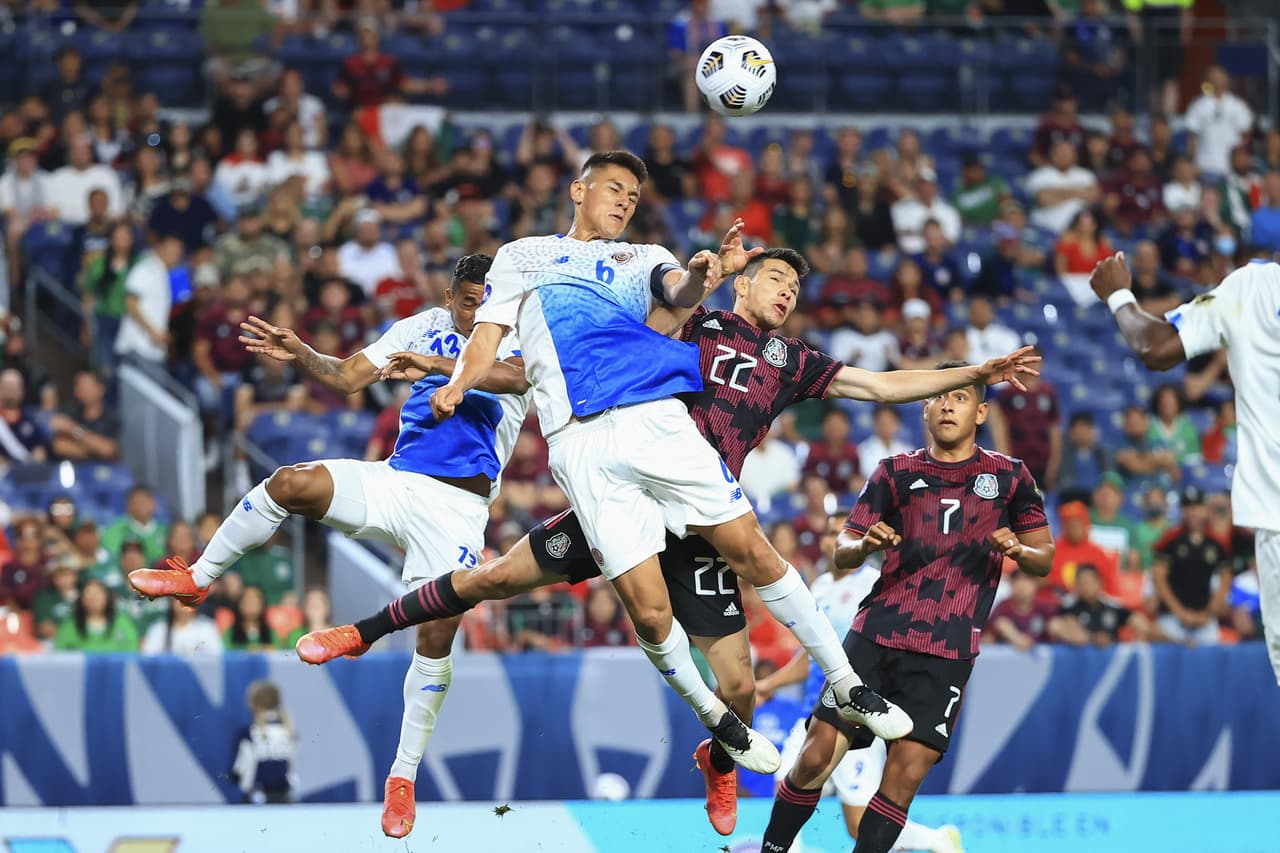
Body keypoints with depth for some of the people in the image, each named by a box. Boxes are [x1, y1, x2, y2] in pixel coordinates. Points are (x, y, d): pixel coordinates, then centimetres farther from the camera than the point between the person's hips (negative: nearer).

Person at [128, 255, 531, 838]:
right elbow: (348, 377, 6)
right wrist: (301, 354, -13)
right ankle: (198, 578, -3)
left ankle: (403, 776, 1)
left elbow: (513, 376, -25)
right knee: (292, 482, -22)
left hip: (456, 507, -3)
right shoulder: (425, 328, 9)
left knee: (436, 638, -13)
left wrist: (437, 364, -34)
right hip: (394, 479, 3)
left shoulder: (518, 341, -1)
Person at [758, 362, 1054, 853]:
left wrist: (1018, 551, -12)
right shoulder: (896, 473, 10)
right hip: (876, 634, 1)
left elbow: (1045, 558, 11)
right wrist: (864, 544, -15)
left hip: (946, 652, -1)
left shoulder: (1010, 477, 9)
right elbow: (842, 552, 8)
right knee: (816, 757, -6)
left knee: (907, 773, -12)